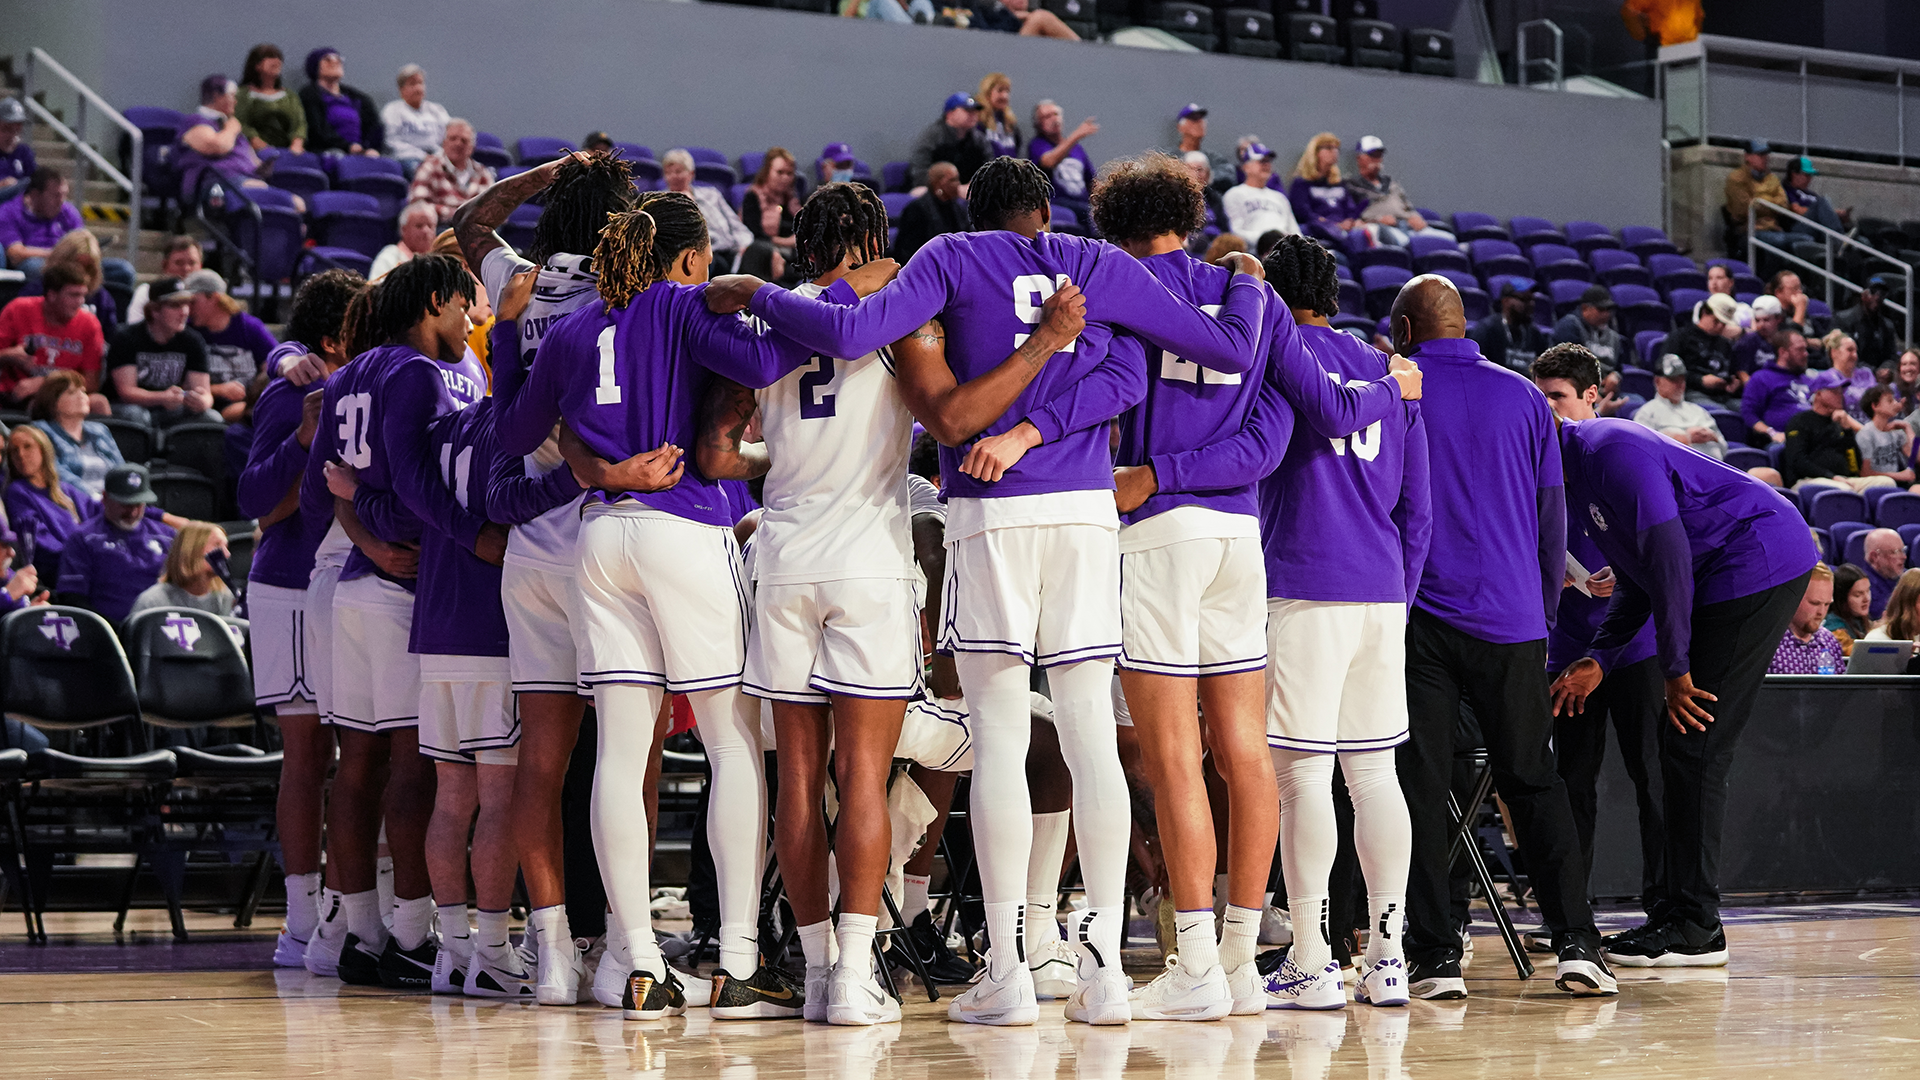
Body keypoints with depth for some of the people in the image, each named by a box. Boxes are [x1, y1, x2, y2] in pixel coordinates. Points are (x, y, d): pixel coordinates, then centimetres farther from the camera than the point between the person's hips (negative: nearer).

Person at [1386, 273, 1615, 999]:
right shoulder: (1522, 397, 10)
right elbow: (1553, 516, 13)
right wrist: (1544, 612, 23)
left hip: (1420, 617, -2)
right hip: (1510, 619, 3)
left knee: (1420, 784, 0)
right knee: (1533, 781, 10)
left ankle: (1435, 954, -6)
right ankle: (1576, 942, 0)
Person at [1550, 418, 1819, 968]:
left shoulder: (1610, 452, -18)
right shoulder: (1580, 472, 15)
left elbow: (1669, 555, -21)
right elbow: (1636, 578, 19)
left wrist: (1675, 668, -17)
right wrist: (1599, 659, 6)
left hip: (1756, 564, -11)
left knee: (1694, 747, -11)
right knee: (1680, 745, 9)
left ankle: (1696, 928, -9)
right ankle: (1683, 911, 12)